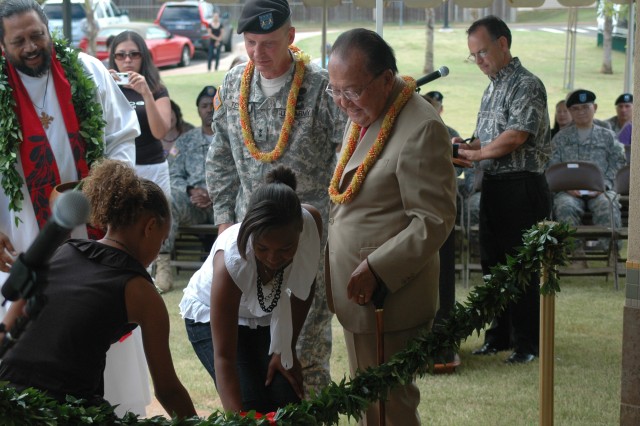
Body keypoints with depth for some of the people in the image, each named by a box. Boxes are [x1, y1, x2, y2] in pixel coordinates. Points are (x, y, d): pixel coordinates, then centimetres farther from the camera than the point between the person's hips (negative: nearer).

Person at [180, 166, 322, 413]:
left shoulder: (311, 223, -30)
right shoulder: (231, 258, -40)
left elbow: (303, 290, -7)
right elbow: (223, 357, -39)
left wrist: (287, 349, -6)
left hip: (266, 318, 4)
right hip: (210, 316, -4)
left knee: (289, 399, -12)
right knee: (253, 406, -21)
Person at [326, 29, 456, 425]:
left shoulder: (421, 129, -19)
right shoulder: (362, 116, 10)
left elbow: (434, 221, -20)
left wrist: (375, 269, -23)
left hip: (388, 297, -9)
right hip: (355, 292, 9)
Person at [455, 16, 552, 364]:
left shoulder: (527, 86, -12)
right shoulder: (492, 88, 16)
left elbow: (514, 138, -20)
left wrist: (474, 154, -9)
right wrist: (463, 146, 3)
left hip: (522, 187, -9)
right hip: (493, 186, 9)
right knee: (493, 264, 13)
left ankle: (527, 343, 5)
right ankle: (498, 336, 23)